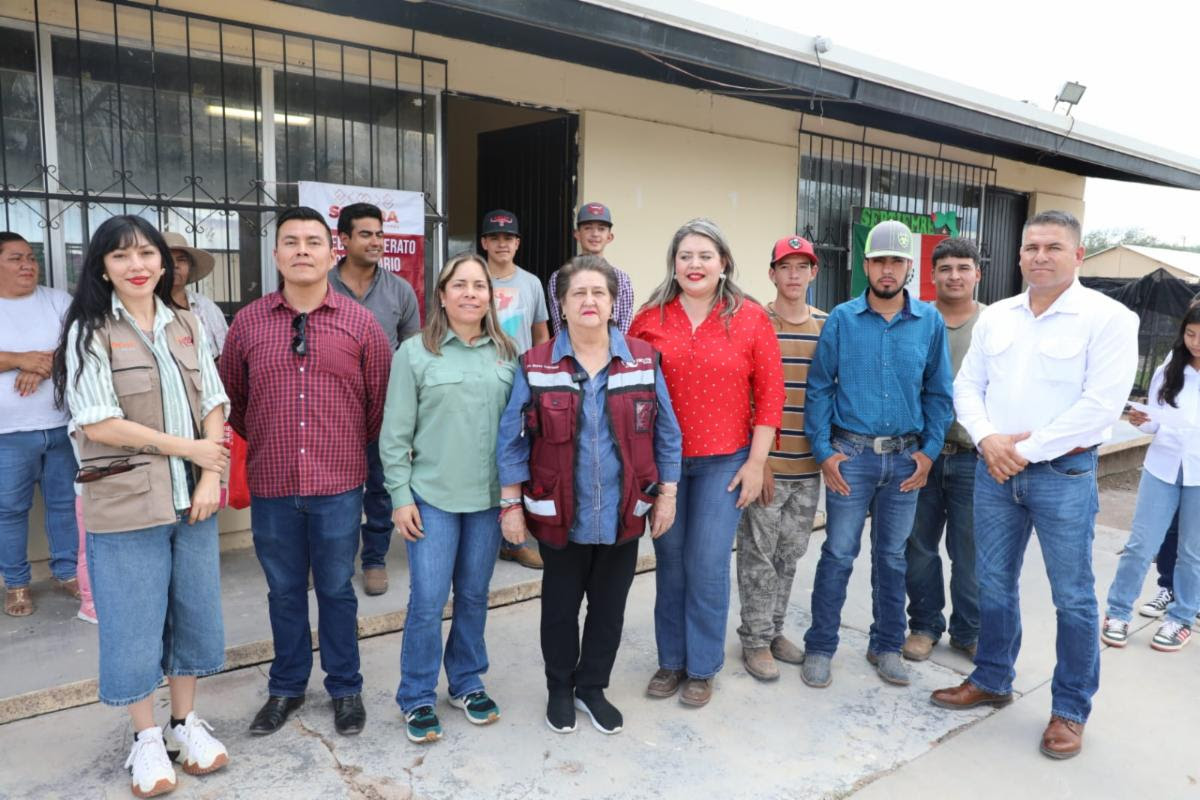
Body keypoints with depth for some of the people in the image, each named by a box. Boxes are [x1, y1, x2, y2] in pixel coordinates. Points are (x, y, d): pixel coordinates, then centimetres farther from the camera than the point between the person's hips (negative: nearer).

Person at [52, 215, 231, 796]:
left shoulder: (187, 327, 7)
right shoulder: (89, 332, -6)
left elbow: (214, 406, 4)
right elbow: (98, 424, -14)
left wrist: (211, 477, -8)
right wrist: (187, 447, -12)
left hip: (191, 498, 4)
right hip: (125, 504, -4)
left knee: (194, 612, 12)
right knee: (134, 621, 7)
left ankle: (186, 722, 31)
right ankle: (146, 738, 25)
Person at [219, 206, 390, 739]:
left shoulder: (361, 324, -3)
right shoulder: (248, 322, 1)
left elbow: (379, 402, 5)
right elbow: (231, 398, 13)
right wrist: (264, 442, 14)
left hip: (338, 483, -1)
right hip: (270, 483, 2)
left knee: (336, 589, 11)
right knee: (284, 591, 16)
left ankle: (346, 689, 28)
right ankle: (286, 688, 34)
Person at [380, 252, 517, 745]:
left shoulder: (506, 354, 4)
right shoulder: (415, 353, -4)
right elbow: (395, 433, -4)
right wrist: (400, 497, -7)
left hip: (489, 496, 3)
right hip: (432, 496, -3)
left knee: (474, 596, 14)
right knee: (427, 601, 0)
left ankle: (467, 683, 32)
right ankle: (417, 699, 19)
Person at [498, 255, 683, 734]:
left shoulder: (643, 361, -3)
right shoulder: (536, 366, -6)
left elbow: (666, 433, 3)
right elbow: (512, 440, -3)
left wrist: (667, 494, 2)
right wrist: (511, 504, -5)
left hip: (624, 514, 2)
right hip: (559, 514, -1)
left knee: (610, 605, 16)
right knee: (560, 605, 16)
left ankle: (592, 688, 37)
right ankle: (560, 690, 38)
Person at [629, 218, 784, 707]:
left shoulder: (750, 318, -2)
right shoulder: (650, 318, 1)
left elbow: (770, 392, -2)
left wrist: (756, 462, -5)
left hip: (723, 461, -2)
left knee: (708, 566, 3)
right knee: (669, 562, 12)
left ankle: (702, 668, 22)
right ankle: (670, 660, 30)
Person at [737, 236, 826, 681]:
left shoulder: (828, 326, 7)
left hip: (808, 466, 5)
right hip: (764, 462, -4)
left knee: (790, 553, 16)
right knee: (759, 554, 5)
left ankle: (774, 629, 33)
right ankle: (756, 641, 20)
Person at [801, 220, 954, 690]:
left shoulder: (930, 323, 2)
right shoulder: (841, 320, -3)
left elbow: (938, 393, 6)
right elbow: (819, 388, -2)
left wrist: (929, 451, -1)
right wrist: (824, 452, -7)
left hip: (906, 457, 2)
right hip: (851, 454, -2)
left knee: (892, 556, 14)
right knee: (838, 555, 3)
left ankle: (886, 646, 29)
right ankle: (820, 647, 16)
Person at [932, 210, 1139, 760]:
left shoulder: (1108, 318, -7)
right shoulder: (996, 316, 9)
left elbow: (1101, 404, -15)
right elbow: (967, 385, 9)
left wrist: (1027, 450, -16)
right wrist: (987, 438, -10)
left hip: (1064, 473, -4)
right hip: (994, 470, 5)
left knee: (1073, 596, 5)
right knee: (993, 584, 14)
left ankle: (1070, 710, 21)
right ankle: (991, 680, 32)